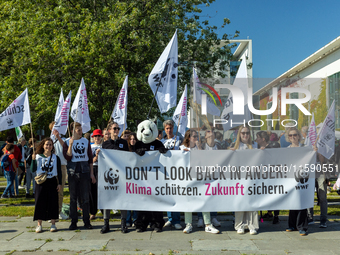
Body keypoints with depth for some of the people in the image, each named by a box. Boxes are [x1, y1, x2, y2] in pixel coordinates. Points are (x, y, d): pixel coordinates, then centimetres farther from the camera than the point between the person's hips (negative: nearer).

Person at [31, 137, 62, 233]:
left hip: (52, 182, 0)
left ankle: (53, 224, 10)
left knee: (53, 202, 1)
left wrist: (59, 183, 0)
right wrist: (33, 160, -15)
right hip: (41, 182, 0)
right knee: (40, 203, 1)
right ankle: (39, 225, 9)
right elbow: (33, 170, -2)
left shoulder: (56, 158, 4)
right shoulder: (38, 157, 4)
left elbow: (59, 172, 6)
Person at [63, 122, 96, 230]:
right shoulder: (67, 142, 4)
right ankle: (73, 222, 10)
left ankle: (86, 221, 9)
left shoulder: (86, 141, 9)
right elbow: (67, 157, -8)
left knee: (85, 197, 1)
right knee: (73, 197, 3)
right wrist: (71, 144, -16)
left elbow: (90, 158, 12)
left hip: (84, 170, 1)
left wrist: (91, 173, 8)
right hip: (73, 171, -1)